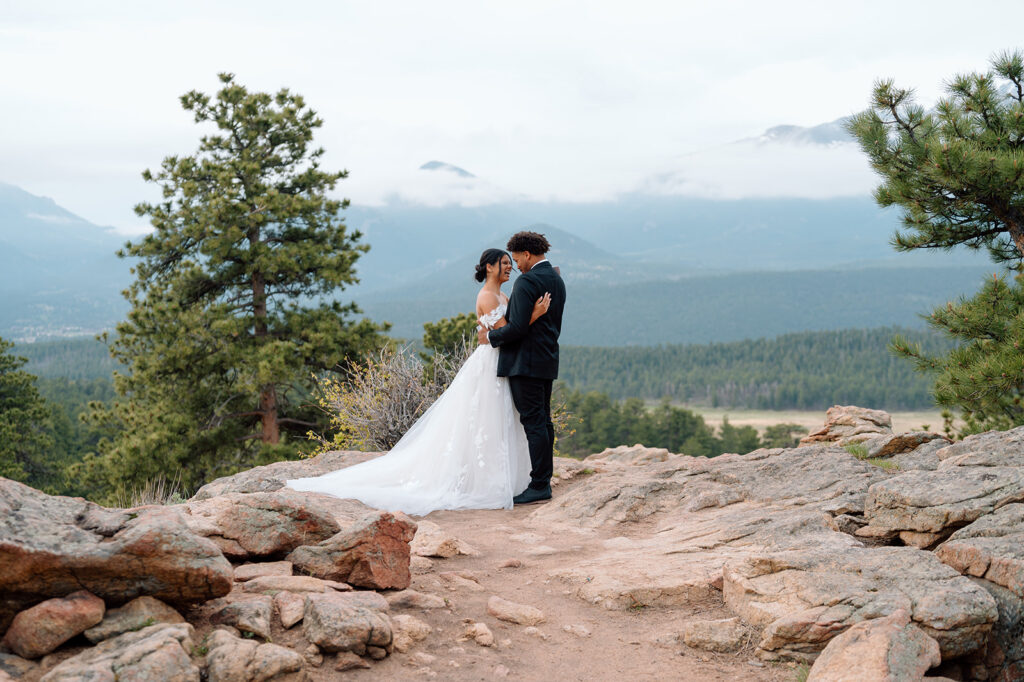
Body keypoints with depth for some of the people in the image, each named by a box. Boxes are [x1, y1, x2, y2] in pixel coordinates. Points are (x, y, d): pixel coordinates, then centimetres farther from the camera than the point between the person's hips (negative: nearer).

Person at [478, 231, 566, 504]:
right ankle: (544, 479, 19)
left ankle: (539, 486, -5)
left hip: (526, 363, -10)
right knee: (543, 421, 13)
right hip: (548, 360, 10)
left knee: (534, 423, -7)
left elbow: (518, 327, -22)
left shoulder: (527, 282, -16)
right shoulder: (556, 279, 15)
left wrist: (490, 336, -6)